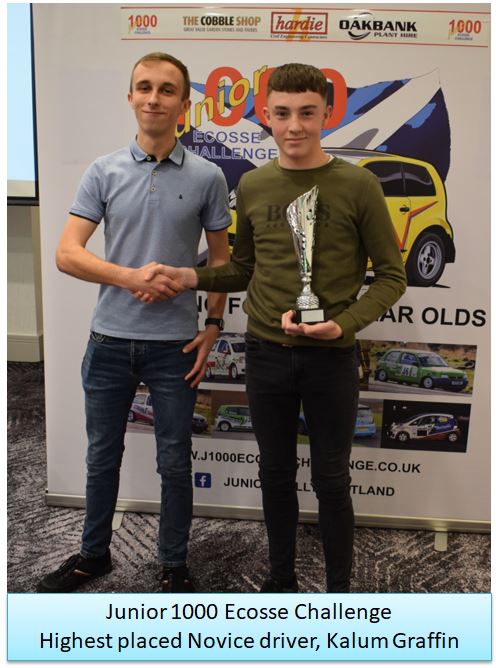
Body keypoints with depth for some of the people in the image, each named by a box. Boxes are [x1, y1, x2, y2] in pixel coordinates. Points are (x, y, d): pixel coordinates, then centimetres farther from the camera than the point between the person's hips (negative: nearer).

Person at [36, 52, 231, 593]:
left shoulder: (206, 177, 0)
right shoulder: (103, 172, 1)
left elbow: (220, 258, 6)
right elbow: (67, 253, -5)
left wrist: (213, 326, -2)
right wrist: (130, 276, -20)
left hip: (175, 344, -1)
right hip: (110, 339, 2)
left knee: (174, 462, 10)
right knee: (102, 455, 17)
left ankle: (174, 564, 31)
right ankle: (94, 552, 39)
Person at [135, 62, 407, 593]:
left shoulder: (357, 185, -6)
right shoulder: (252, 186, 5)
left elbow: (391, 276, -3)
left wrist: (342, 324, -17)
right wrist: (191, 276, -2)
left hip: (330, 357, -3)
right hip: (265, 354, 3)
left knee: (330, 481, 10)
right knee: (276, 474, 17)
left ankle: (339, 588, 34)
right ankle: (281, 578, 39)